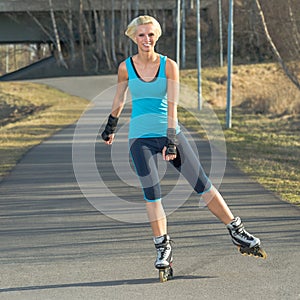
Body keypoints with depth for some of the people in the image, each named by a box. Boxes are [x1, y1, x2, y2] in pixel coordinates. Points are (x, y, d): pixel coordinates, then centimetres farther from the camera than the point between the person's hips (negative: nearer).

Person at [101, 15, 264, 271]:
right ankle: (163, 248, 2)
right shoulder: (126, 67, -2)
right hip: (141, 137, 0)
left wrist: (171, 140, -18)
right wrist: (111, 126, 26)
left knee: (202, 184, 0)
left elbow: (172, 105, -11)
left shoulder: (169, 66, -5)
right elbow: (119, 99, 16)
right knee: (152, 193, -11)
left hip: (169, 132, 0)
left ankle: (237, 231, 11)